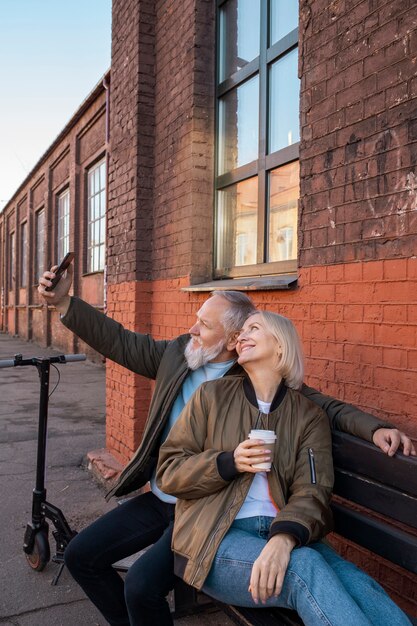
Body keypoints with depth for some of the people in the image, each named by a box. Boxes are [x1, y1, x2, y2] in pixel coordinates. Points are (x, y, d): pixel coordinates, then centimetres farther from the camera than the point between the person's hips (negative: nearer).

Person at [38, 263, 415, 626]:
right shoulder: (179, 353, -2)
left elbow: (323, 405, -10)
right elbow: (120, 342, 3)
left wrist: (375, 429, -28)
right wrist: (63, 301, -3)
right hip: (158, 500, 6)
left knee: (141, 585, -24)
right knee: (80, 557, 7)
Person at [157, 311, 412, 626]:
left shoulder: (309, 415, 6)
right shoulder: (212, 395, 4)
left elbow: (312, 492, -7)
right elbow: (168, 471, 3)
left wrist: (284, 538, -29)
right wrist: (229, 463, -14)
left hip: (279, 535, 2)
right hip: (215, 539, -2)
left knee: (360, 585, -28)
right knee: (305, 567, -32)